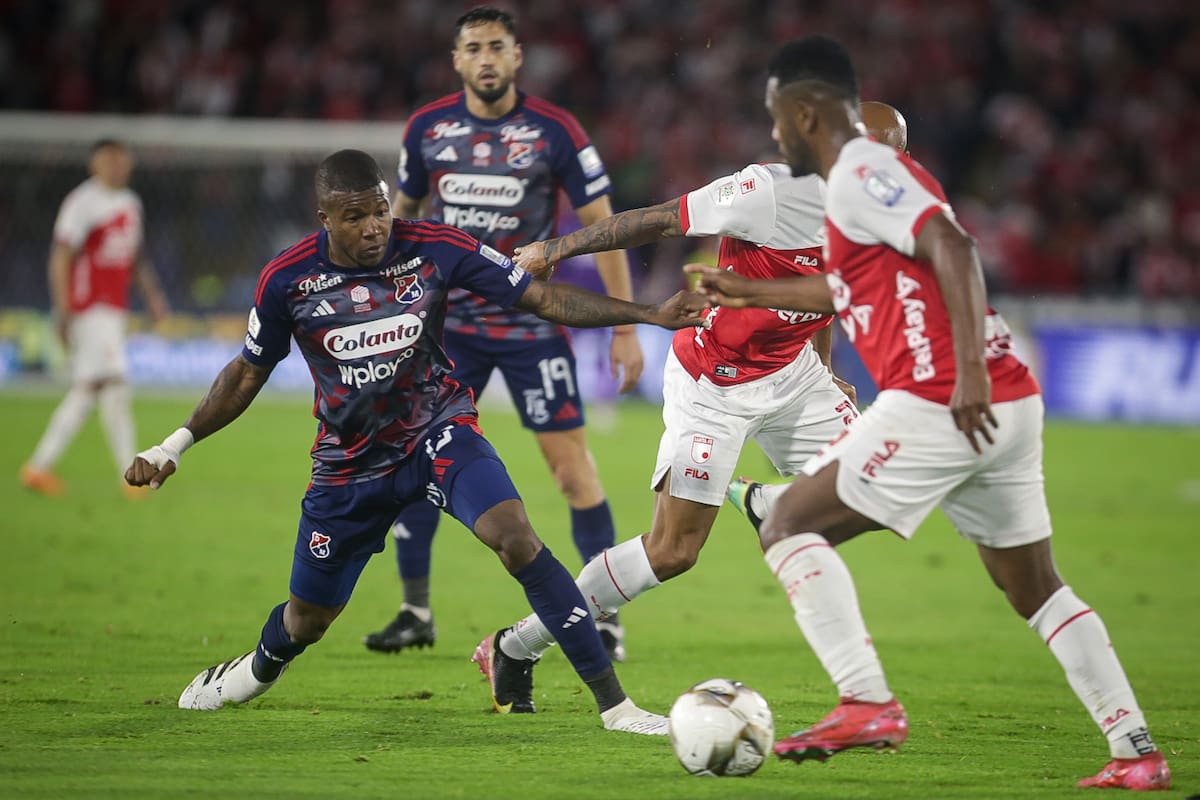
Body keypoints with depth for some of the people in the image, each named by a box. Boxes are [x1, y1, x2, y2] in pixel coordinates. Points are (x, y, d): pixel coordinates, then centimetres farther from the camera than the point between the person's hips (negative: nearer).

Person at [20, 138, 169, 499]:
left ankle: (39, 466, 15)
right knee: (114, 384, -11)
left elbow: (136, 255, 26)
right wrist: (63, 308, -19)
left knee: (86, 390, 9)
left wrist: (152, 294, 17)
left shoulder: (130, 203, 15)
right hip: (89, 306, -9)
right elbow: (61, 256, -13)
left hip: (114, 308, 9)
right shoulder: (83, 203, -11)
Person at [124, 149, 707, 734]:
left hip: (439, 430, -1)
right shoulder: (286, 281, -13)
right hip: (349, 461, 1)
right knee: (306, 619, 13)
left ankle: (613, 703, -25)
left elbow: (541, 297, -11)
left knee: (515, 537, -28)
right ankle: (258, 670, 54)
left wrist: (650, 314, -18)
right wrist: (175, 445, -3)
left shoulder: (434, 249, -16)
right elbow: (248, 374, 4)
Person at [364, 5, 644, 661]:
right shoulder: (427, 129, -1)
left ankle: (606, 619, 2)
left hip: (532, 323, -3)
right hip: (450, 322, 3)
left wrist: (625, 327, -9)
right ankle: (415, 613, 11)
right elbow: (402, 213, 14)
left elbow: (601, 225, -6)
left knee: (572, 465, -6)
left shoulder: (554, 131, -9)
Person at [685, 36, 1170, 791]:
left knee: (789, 525, -1)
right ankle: (1136, 751, 12)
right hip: (1008, 405, 9)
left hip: (939, 404, -9)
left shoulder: (861, 175, -6)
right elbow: (849, 289, 39)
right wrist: (748, 292, 47)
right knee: (1035, 587, 17)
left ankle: (868, 702, -13)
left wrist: (969, 368, -29)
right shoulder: (876, 171, 23)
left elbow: (952, 247, -22)